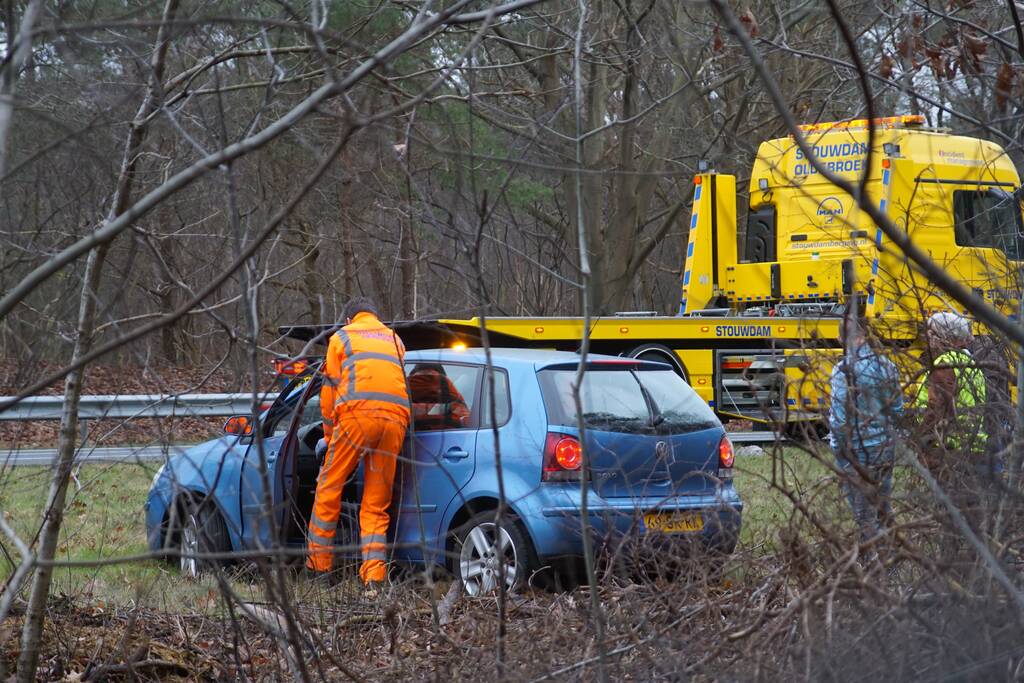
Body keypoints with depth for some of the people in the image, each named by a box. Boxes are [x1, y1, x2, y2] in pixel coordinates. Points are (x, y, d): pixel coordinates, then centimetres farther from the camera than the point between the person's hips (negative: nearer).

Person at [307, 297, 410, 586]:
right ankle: (375, 571, -4)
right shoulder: (395, 340, 30)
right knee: (377, 502, 6)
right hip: (396, 418, 4)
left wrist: (329, 434, 25)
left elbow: (330, 390, 16)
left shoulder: (342, 337, 18)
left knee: (329, 489, 6)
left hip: (358, 412, -4)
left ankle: (319, 561, 7)